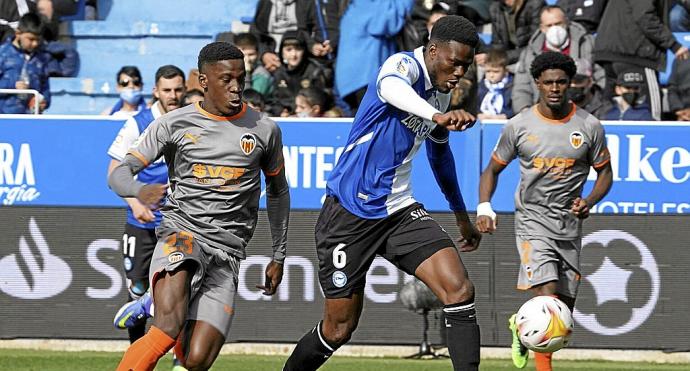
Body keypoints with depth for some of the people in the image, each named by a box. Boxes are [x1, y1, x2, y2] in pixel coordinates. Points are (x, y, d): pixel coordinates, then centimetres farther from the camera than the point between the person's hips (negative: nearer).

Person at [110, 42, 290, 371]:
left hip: (227, 252, 2)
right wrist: (140, 191, -25)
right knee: (169, 325, -33)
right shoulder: (174, 124, 2)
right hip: (181, 232, -2)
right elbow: (119, 173, -1)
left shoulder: (264, 130, 9)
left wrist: (279, 257, 24)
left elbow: (278, 192, 24)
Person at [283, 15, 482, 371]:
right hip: (351, 212, -7)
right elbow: (390, 86, -44)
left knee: (460, 291, -16)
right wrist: (436, 115, -64)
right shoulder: (405, 65, -16)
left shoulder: (441, 93, 8)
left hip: (400, 209, 7)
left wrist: (461, 214, 36)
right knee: (338, 330, 2)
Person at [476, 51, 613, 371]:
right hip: (532, 221, -3)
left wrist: (589, 201, -10)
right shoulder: (519, 126, -2)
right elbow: (493, 168, 8)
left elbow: (605, 172, 10)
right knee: (547, 296, -22)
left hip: (570, 225, 3)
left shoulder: (589, 126, 0)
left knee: (564, 308, 8)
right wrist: (484, 208, -8)